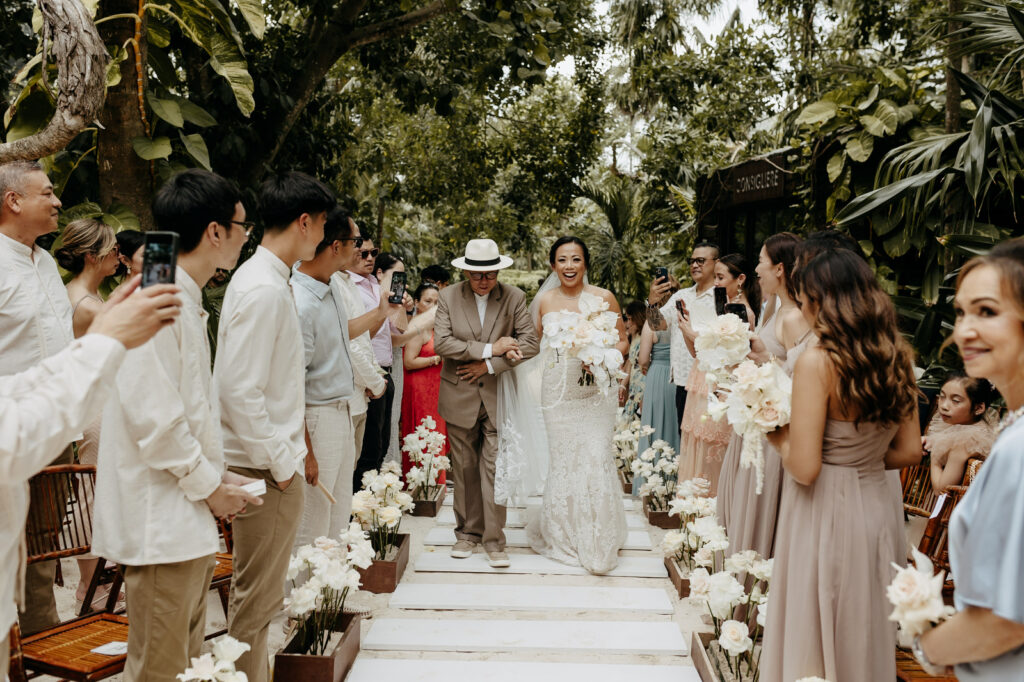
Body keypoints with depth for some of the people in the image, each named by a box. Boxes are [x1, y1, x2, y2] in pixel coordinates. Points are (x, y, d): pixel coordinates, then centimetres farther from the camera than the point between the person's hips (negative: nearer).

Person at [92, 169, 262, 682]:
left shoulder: (187, 301, 15)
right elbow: (152, 414, -23)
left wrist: (219, 475, 11)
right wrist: (209, 485, -13)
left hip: (189, 519, 10)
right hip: (160, 522, -10)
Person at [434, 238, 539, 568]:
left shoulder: (514, 297, -1)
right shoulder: (448, 297, -1)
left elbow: (530, 343, -7)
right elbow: (441, 343, -12)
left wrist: (489, 365, -13)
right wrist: (489, 349, -17)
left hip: (498, 396, -1)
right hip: (460, 397, 1)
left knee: (494, 468, -3)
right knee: (464, 469, 10)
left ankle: (494, 540, 6)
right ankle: (468, 532, 24)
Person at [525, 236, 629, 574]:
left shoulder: (603, 298, -1)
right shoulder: (545, 301, 6)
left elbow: (622, 341, 3)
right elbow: (535, 343, 20)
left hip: (595, 390, -2)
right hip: (557, 390, 2)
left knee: (597, 457, -7)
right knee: (562, 458, 6)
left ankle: (599, 543, 8)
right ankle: (565, 536, 24)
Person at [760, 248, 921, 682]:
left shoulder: (818, 361, -20)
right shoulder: (898, 357, 0)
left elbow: (804, 468, -20)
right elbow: (909, 452, 6)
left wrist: (777, 434, -3)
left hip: (827, 512, -7)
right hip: (878, 505, 7)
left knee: (815, 634, 12)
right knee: (866, 636, 23)